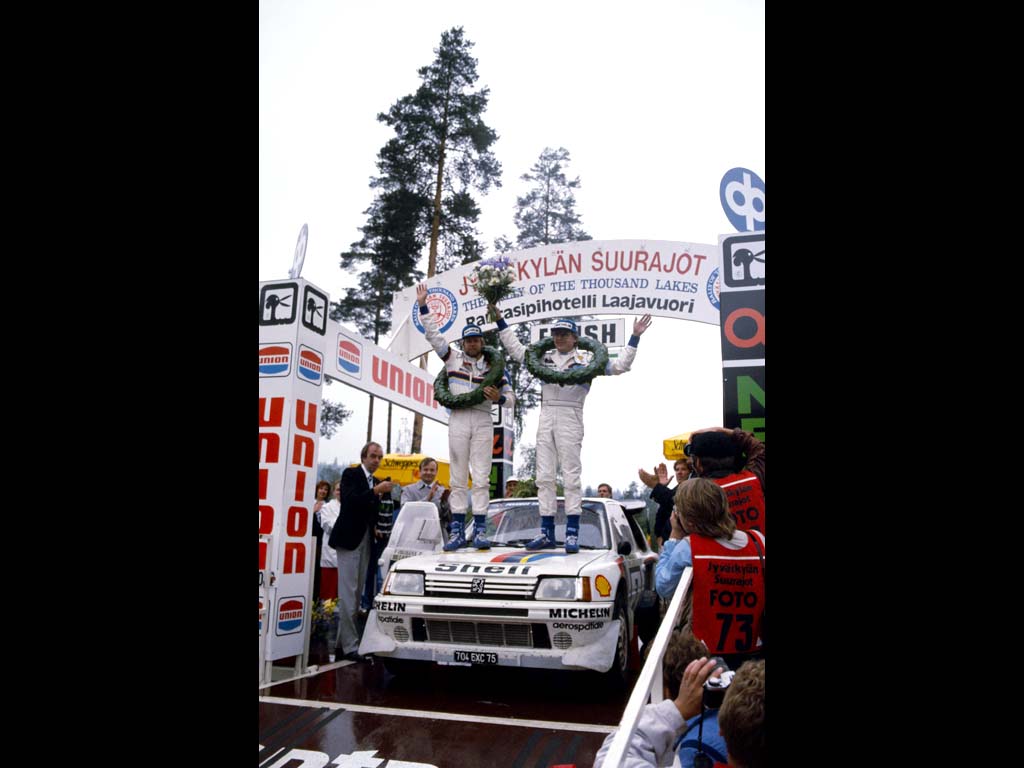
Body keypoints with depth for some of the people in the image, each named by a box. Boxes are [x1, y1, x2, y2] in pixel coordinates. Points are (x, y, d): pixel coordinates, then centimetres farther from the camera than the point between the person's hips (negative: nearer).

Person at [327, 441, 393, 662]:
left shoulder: (375, 481, 15)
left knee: (356, 594, 8)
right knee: (348, 594, -8)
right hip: (349, 540, -7)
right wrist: (376, 491, -24)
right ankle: (350, 646, -6)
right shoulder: (351, 474, -4)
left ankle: (342, 643, 14)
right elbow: (350, 500, -19)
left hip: (365, 541, 7)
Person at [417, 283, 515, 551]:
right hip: (458, 421, 0)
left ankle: (480, 531, -1)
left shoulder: (493, 367, 12)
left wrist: (499, 398, -11)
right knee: (458, 478, 1)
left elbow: (511, 398, 12)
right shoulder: (453, 357, 12)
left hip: (483, 423, 0)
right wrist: (423, 306, 4)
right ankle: (457, 531, 4)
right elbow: (432, 335, 9)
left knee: (481, 478, -3)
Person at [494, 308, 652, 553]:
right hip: (546, 417, 5)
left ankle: (572, 533, -4)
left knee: (571, 477, -7)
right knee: (544, 477, 4)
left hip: (570, 418, -5)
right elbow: (516, 349, 25)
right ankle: (547, 533, 9)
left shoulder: (587, 359, 6)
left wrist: (635, 337, -3)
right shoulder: (544, 357, 18)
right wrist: (500, 321, 25)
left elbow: (619, 366, 2)